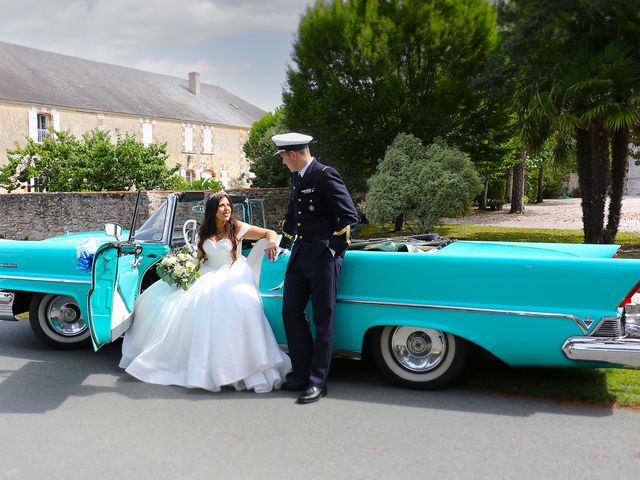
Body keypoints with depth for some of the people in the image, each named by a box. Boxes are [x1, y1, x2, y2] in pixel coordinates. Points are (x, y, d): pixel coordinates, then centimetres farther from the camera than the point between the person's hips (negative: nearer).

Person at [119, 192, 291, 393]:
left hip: (232, 276, -5)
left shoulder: (237, 227, -5)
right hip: (208, 276, 5)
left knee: (240, 307, -35)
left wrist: (271, 243, -31)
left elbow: (270, 233, -9)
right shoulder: (204, 232, 8)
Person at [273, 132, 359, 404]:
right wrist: (283, 243, 27)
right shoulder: (296, 177, 14)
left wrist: (334, 249, -12)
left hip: (323, 256, -9)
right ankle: (302, 374, 20)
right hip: (300, 254, 9)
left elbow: (349, 215, -14)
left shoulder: (325, 175, -12)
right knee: (291, 313, 8)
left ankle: (317, 382, 7)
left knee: (323, 319, -1)